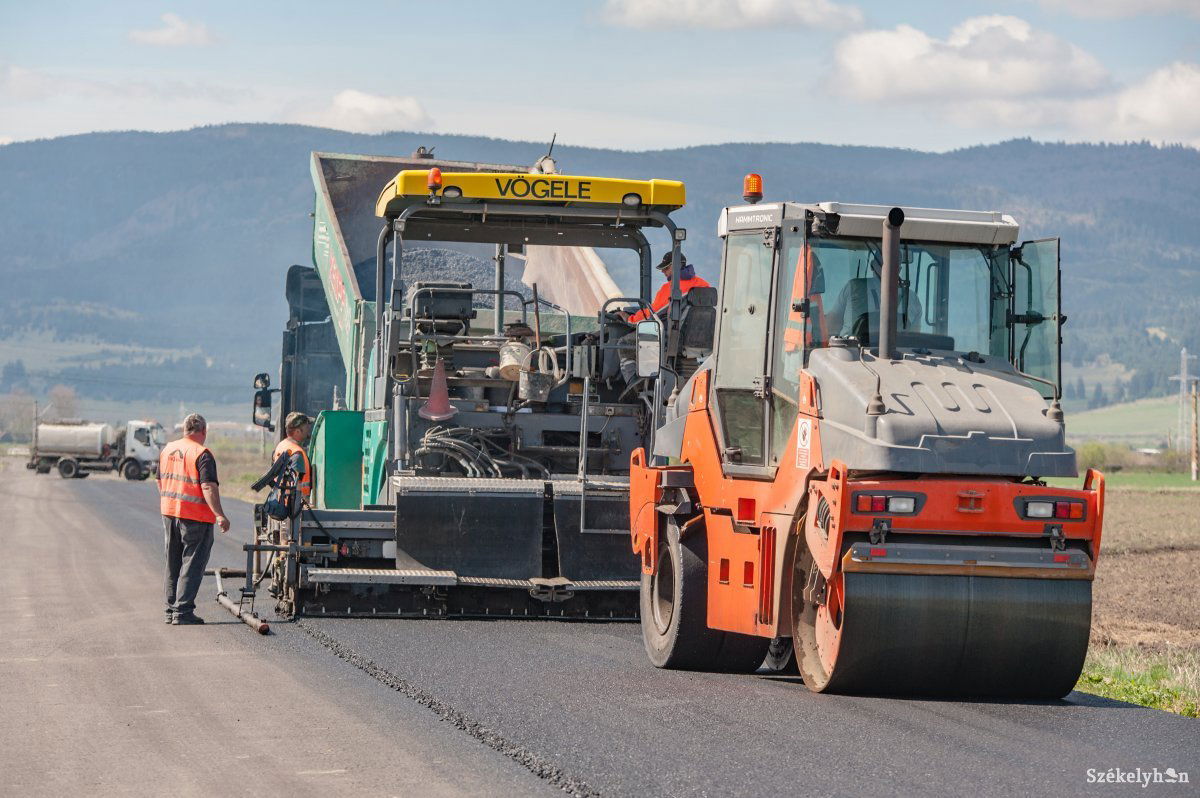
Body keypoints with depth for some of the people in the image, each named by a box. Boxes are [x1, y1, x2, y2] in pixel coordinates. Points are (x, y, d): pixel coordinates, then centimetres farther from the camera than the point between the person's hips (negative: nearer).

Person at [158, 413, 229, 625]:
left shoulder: (168, 449, 10)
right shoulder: (202, 454, -14)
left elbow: (160, 481, 19)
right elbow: (208, 487, -22)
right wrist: (220, 515, -22)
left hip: (169, 512, 7)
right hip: (195, 517, -7)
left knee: (173, 565, 17)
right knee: (192, 564, -2)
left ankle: (171, 609, 21)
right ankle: (183, 612, -6)